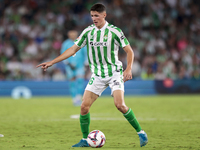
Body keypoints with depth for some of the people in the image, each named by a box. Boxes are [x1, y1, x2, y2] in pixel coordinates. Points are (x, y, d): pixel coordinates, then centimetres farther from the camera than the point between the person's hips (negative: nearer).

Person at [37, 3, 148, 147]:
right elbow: (73, 49, 9)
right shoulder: (88, 31, 4)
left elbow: (129, 51, -4)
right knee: (84, 106, -6)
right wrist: (51, 62, 6)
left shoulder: (114, 31, -8)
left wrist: (128, 69, -19)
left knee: (120, 104, -21)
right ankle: (85, 140, 9)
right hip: (97, 75, 4)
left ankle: (141, 133, -7)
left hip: (114, 73, -4)